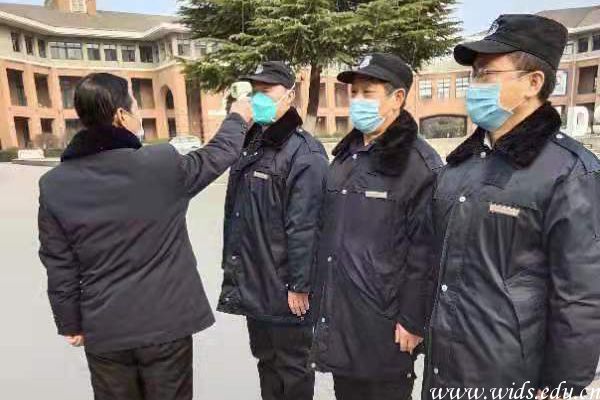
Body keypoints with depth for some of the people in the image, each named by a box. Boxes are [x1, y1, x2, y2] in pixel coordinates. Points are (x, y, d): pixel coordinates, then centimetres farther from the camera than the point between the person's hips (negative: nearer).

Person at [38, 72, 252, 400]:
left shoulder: (55, 185, -7)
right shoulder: (162, 163, -15)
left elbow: (59, 267, -1)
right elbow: (217, 155, 3)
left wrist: (71, 323, 12)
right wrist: (237, 118, 22)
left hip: (104, 329, 3)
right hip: (165, 323, -2)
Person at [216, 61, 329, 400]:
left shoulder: (305, 153, -14)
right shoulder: (250, 144, 10)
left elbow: (303, 226, -19)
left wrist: (300, 285, -18)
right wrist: (234, 267, 16)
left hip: (285, 286, -7)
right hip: (253, 283, 8)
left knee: (293, 366, 11)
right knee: (266, 360, 23)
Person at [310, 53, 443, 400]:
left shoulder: (420, 163, -14)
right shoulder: (346, 157, 9)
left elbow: (424, 251, -14)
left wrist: (413, 320, -12)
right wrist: (324, 299, 15)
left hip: (383, 322, -6)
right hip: (338, 314, 7)